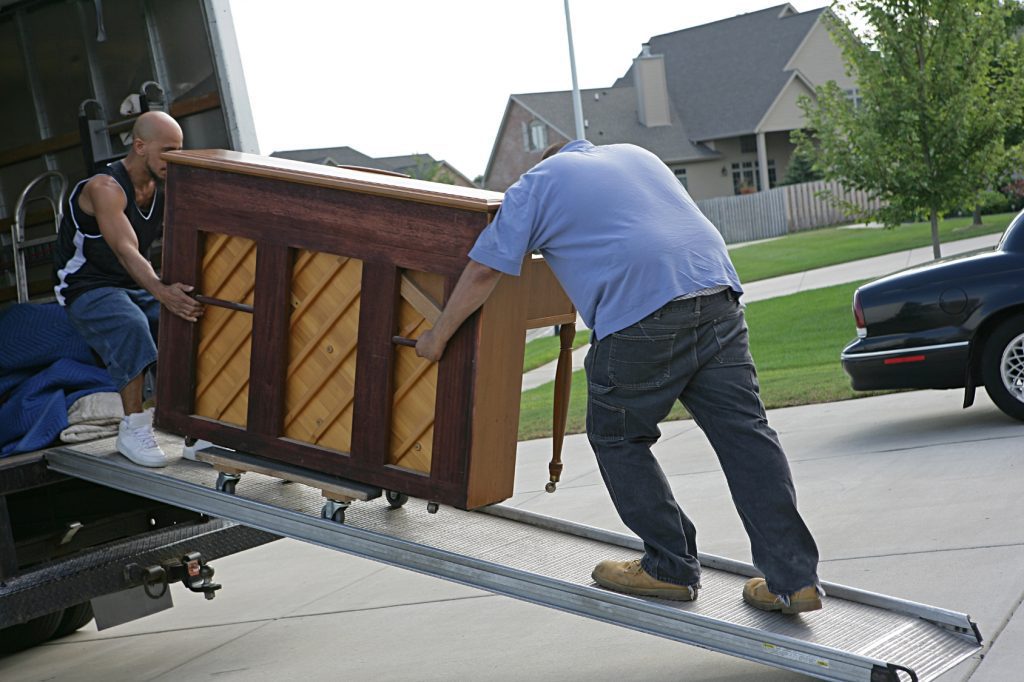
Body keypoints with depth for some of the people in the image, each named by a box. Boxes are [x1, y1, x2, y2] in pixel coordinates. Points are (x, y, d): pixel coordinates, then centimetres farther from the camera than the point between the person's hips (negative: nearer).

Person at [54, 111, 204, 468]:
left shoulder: (163, 189, 2)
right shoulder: (105, 188, -22)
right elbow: (127, 252, -36)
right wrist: (162, 293, -53)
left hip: (135, 286, 6)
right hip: (88, 288, -6)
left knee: (189, 318, -20)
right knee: (131, 325, -37)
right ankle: (133, 429, -30)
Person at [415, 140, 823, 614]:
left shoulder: (536, 183, 16)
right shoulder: (637, 155, 31)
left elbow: (483, 271, 15)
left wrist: (438, 336, 27)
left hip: (640, 313, -5)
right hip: (717, 293, 5)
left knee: (616, 438, 14)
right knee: (745, 433, 3)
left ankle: (671, 568, 15)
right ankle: (794, 578, 0)